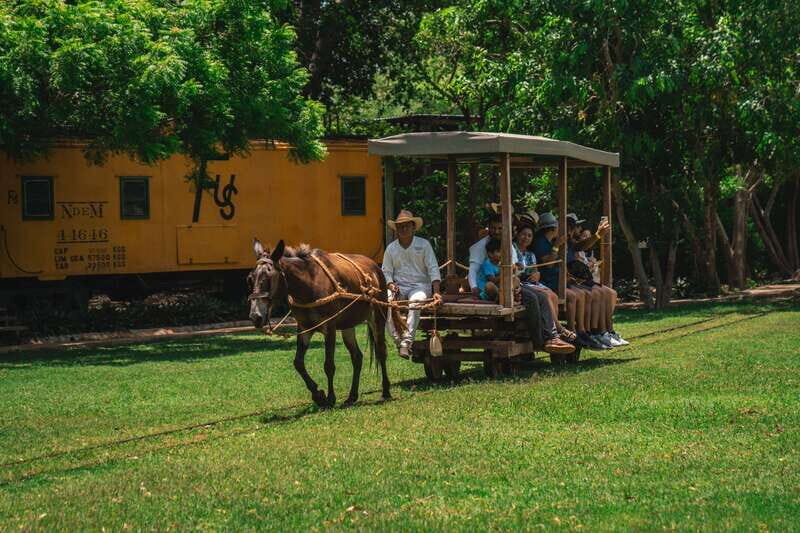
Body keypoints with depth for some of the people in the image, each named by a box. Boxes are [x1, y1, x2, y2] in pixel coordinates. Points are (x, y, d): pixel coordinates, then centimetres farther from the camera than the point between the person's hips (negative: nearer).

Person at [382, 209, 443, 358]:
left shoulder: (424, 245, 4)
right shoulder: (391, 248, 12)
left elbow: (433, 269, -2)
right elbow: (386, 272, 13)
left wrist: (436, 292, -15)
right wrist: (391, 285, -9)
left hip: (420, 285, -2)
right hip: (399, 286, 2)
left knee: (415, 301, -37)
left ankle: (406, 341, -40)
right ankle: (398, 340, -30)